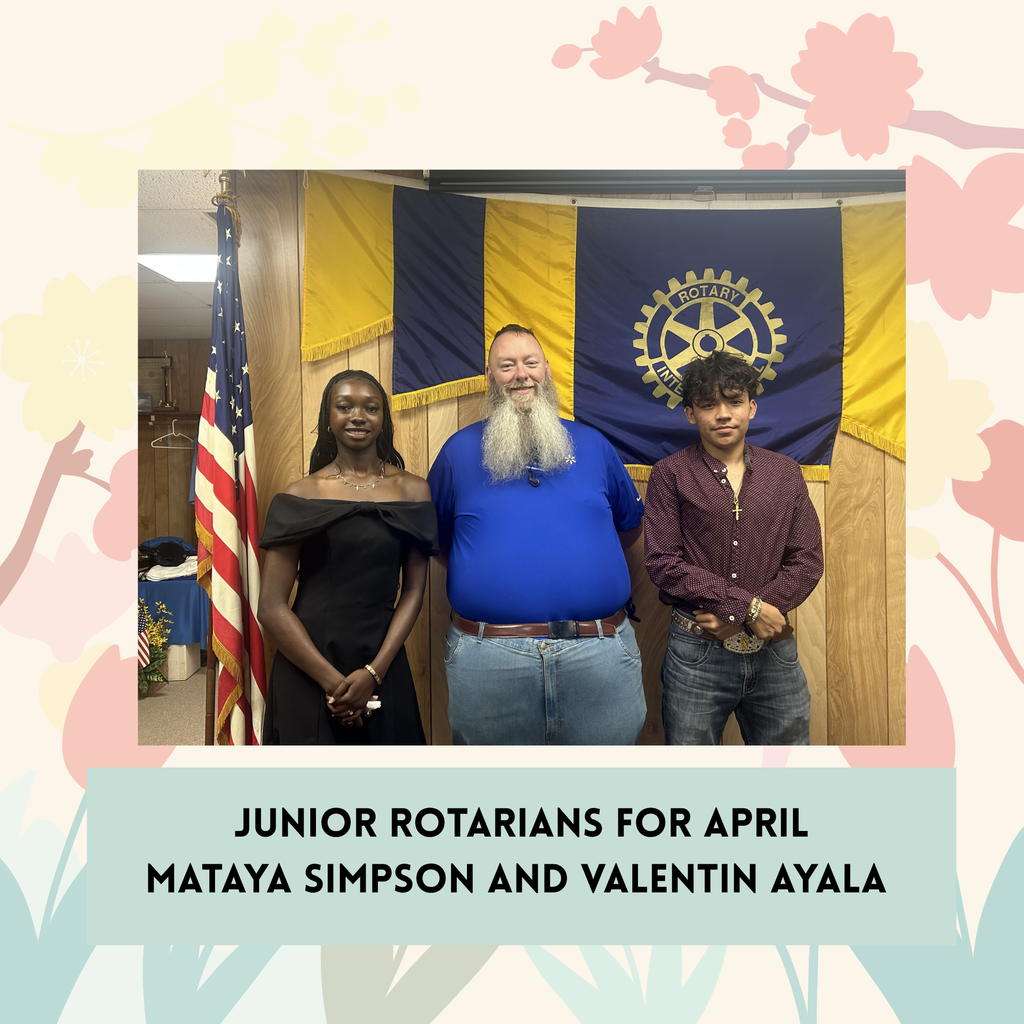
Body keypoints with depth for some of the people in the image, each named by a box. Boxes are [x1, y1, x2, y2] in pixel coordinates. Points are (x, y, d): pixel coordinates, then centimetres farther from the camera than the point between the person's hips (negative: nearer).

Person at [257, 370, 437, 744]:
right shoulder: (301, 495, -4)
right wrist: (332, 680, -12)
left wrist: (373, 672, -11)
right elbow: (271, 606, -7)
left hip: (383, 664, 2)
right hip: (306, 671, -1)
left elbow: (413, 591, -1)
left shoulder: (412, 490, 1)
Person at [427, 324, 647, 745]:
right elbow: (433, 538, 14)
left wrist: (586, 558, 11)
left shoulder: (591, 443, 11)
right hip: (488, 658, -1)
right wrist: (482, 570, 6)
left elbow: (630, 525, 20)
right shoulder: (460, 449, 7)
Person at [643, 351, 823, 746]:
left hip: (775, 653, 3)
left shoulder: (786, 473, 7)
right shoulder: (671, 474, -2)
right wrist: (747, 607, -15)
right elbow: (663, 563, -10)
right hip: (697, 653, -2)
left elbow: (808, 562, 2)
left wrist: (735, 619, -10)